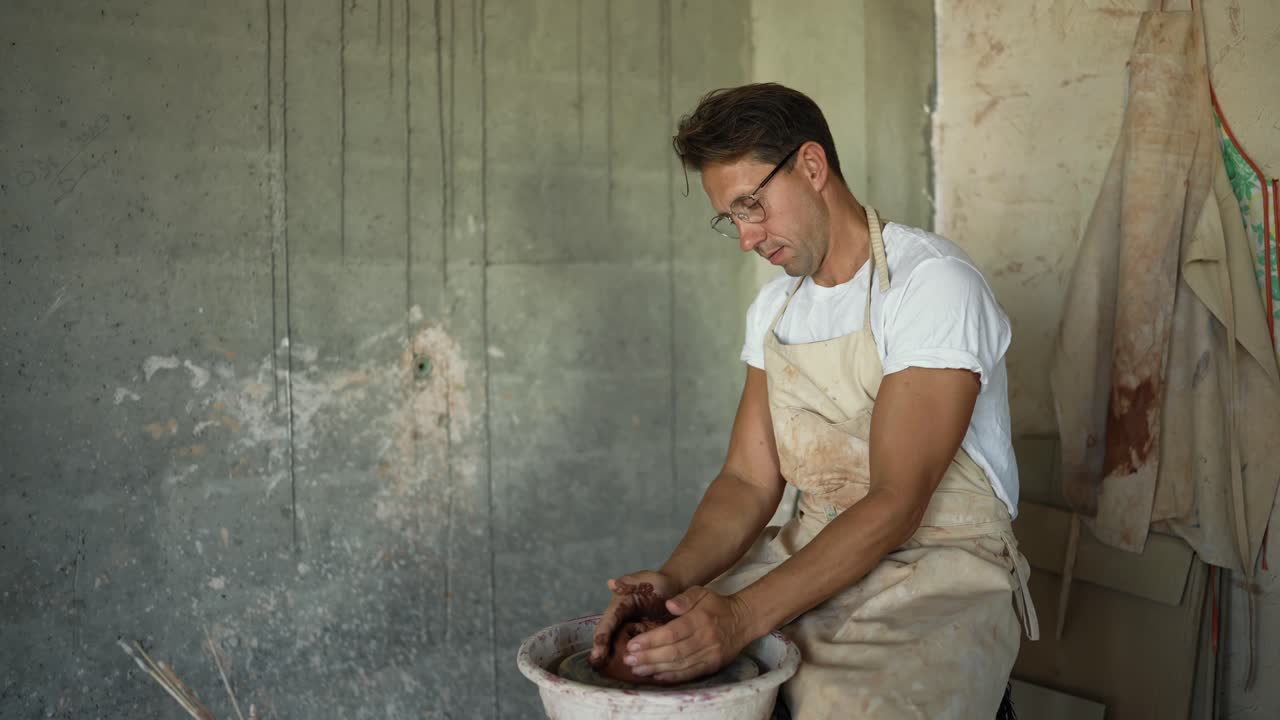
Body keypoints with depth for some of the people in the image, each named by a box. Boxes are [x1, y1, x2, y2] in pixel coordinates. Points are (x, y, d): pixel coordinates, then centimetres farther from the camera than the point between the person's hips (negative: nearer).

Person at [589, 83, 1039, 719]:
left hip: (938, 571, -6)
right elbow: (749, 480, 5)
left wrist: (744, 616, -29)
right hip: (812, 561, 6)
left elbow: (896, 505, -21)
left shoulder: (933, 284, -16)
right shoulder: (774, 307, 9)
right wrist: (675, 576, -14)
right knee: (627, 666, -6)